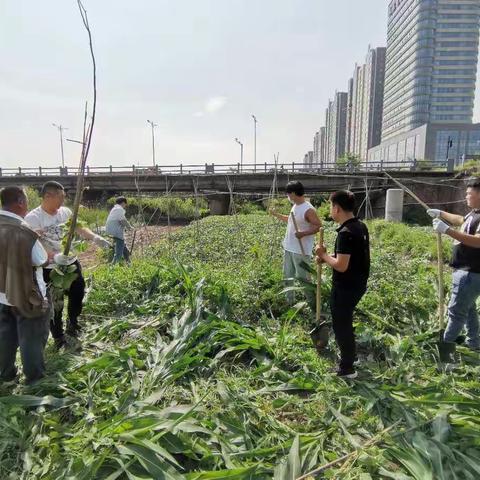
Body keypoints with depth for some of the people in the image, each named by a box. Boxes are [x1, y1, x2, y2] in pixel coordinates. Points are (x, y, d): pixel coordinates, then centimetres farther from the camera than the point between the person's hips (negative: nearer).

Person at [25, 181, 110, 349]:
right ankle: (58, 337, 28)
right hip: (50, 268, -5)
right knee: (55, 304, 8)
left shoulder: (65, 212, 0)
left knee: (77, 294, 17)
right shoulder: (33, 218, -16)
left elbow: (79, 228, -4)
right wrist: (56, 258, -40)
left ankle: (72, 324, 42)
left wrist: (95, 238, -24)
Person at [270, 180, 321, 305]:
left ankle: (312, 302, 17)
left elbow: (319, 226, -20)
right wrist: (275, 214, 26)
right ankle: (289, 301, 33)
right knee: (288, 275, 18)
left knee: (302, 277, -1)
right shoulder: (295, 206, 9)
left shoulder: (308, 209, -19)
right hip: (289, 248, 9)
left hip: (301, 250, -9)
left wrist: (303, 233, -28)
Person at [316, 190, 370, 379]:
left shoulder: (345, 233, -26)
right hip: (358, 284, 9)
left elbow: (341, 265, -28)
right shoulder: (361, 226, 5)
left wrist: (324, 255, -13)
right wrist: (329, 256, 5)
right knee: (345, 321, 26)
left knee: (341, 324, 6)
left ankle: (347, 369, 21)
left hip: (345, 287, -9)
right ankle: (350, 354, 43)